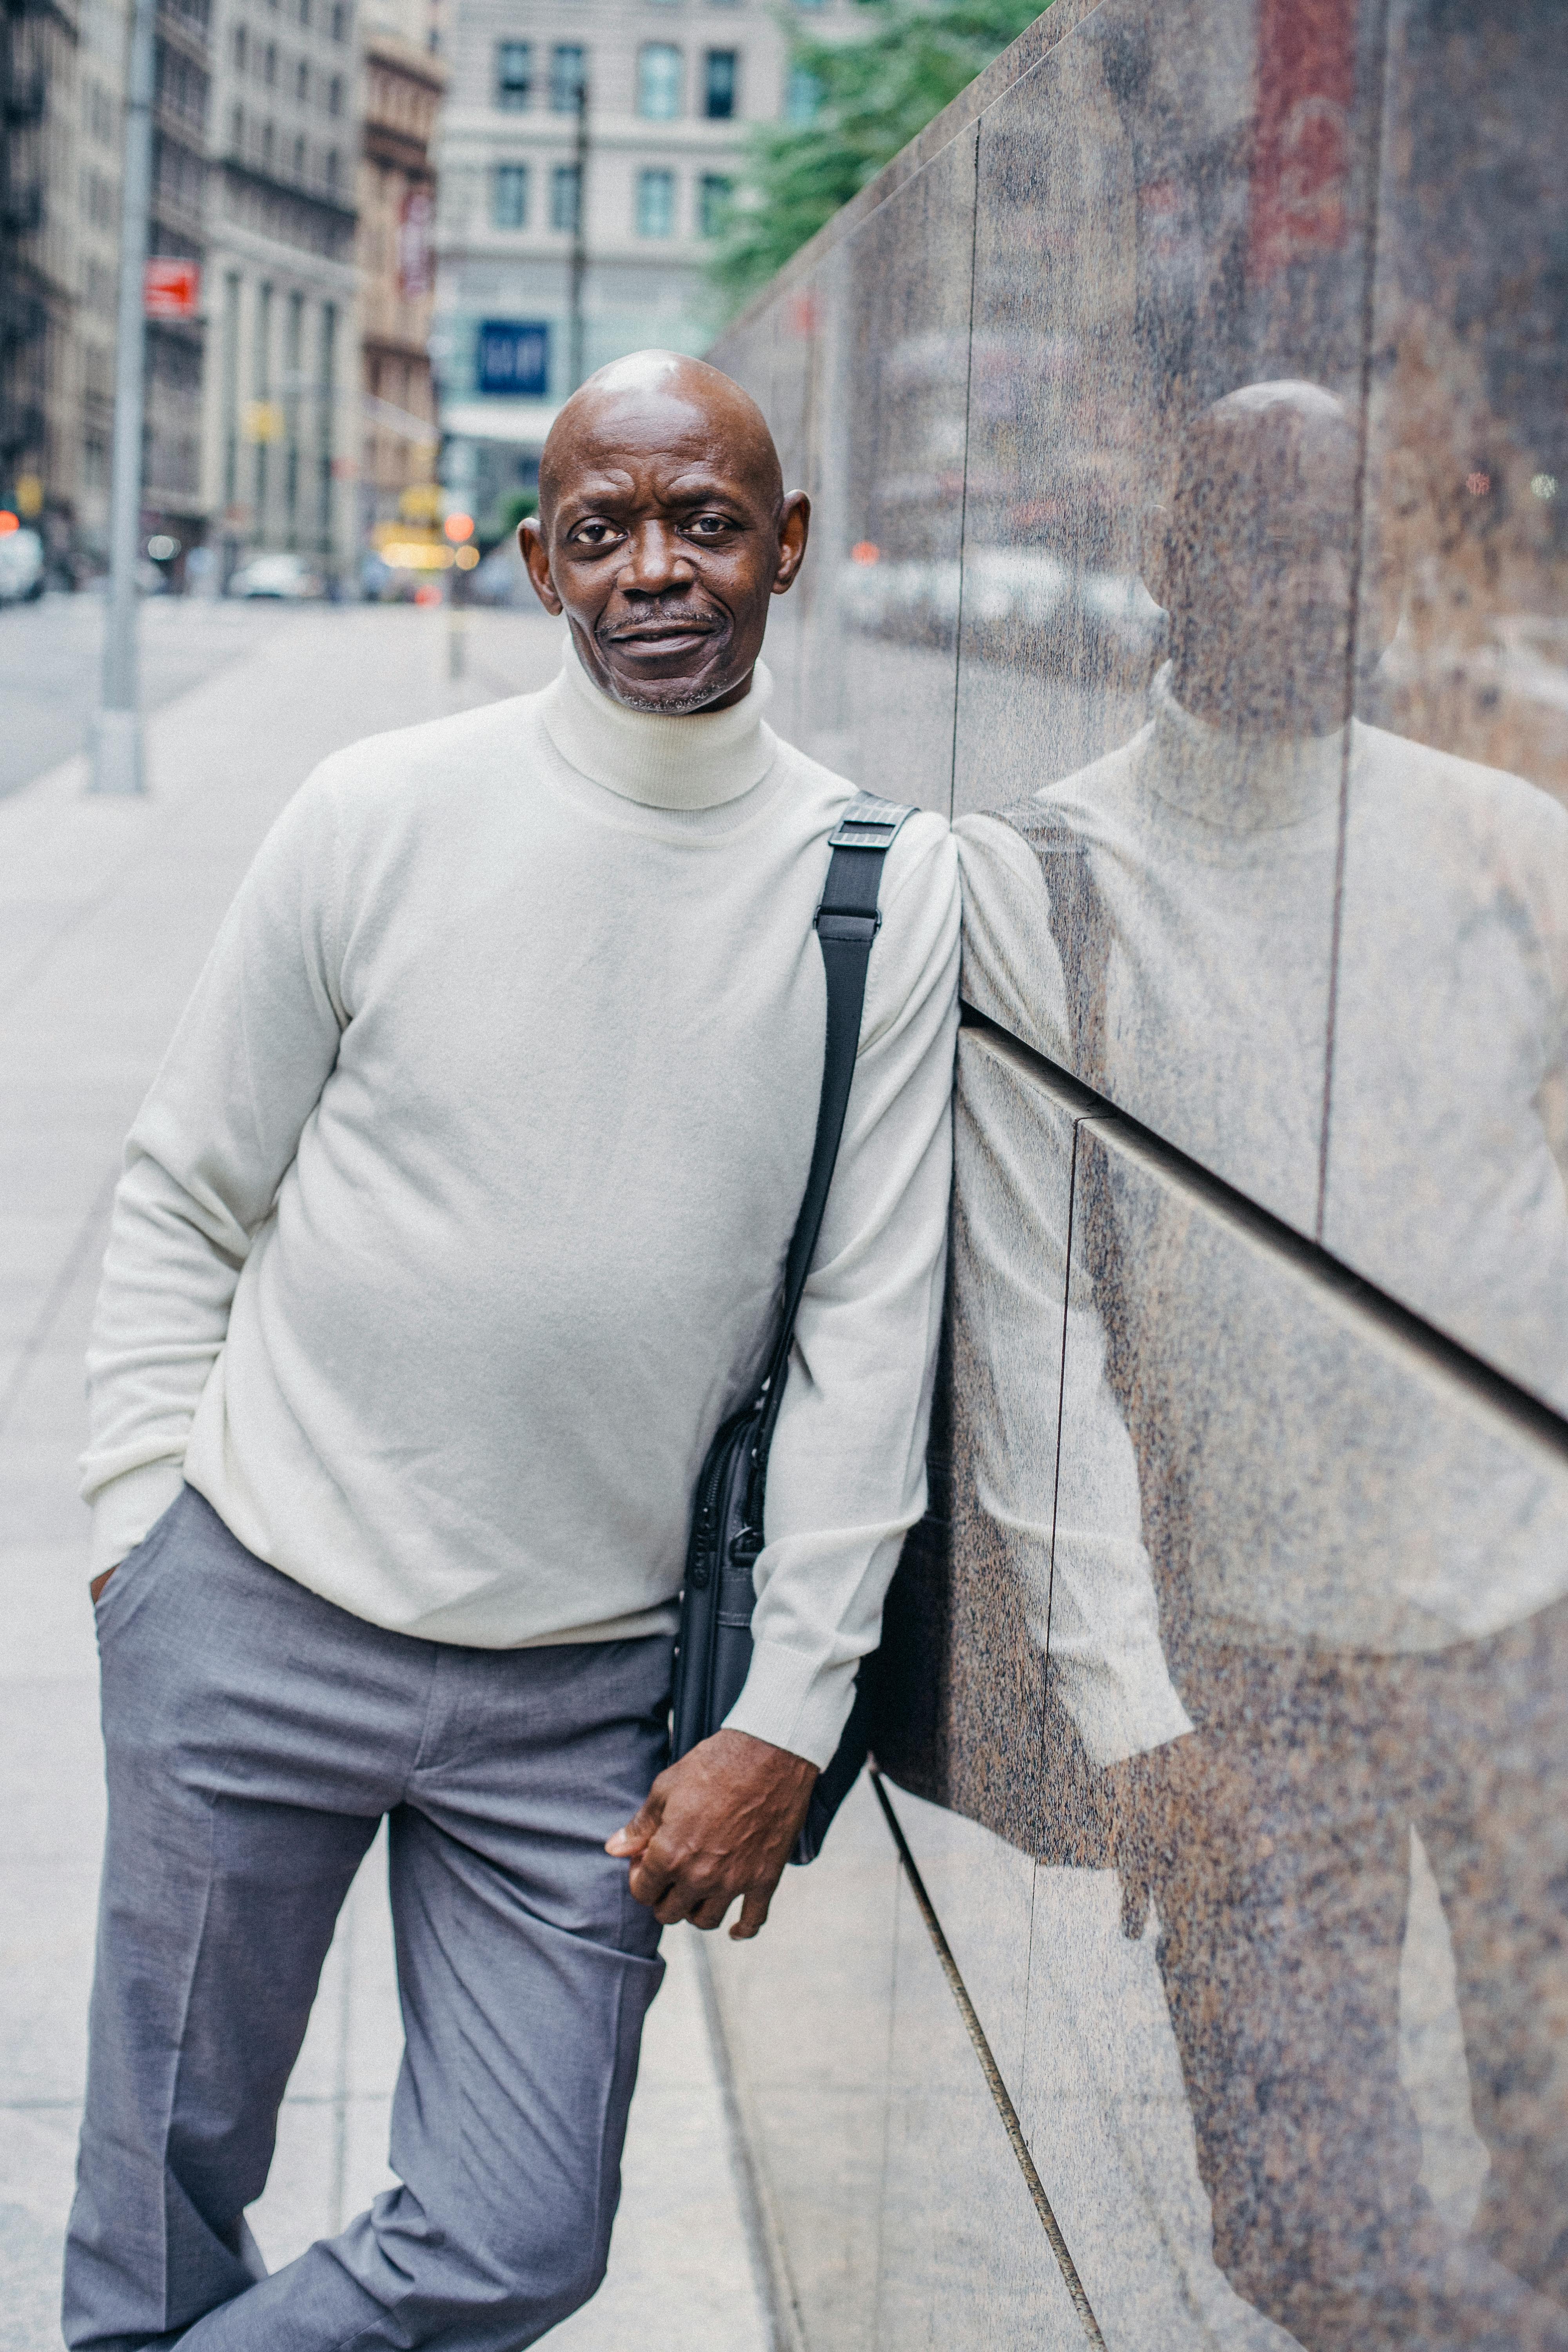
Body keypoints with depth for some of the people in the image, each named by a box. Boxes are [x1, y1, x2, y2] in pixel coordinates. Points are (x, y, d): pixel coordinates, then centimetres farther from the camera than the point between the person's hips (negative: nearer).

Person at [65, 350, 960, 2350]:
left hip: (591, 1693, 1)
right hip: (258, 1621, -1)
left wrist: (785, 1722, -3)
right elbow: (181, 1197, 4)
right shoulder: (381, 816, -4)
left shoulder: (888, 889, -2)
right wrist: (142, 1530, -1)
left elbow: (869, 1326, -1)